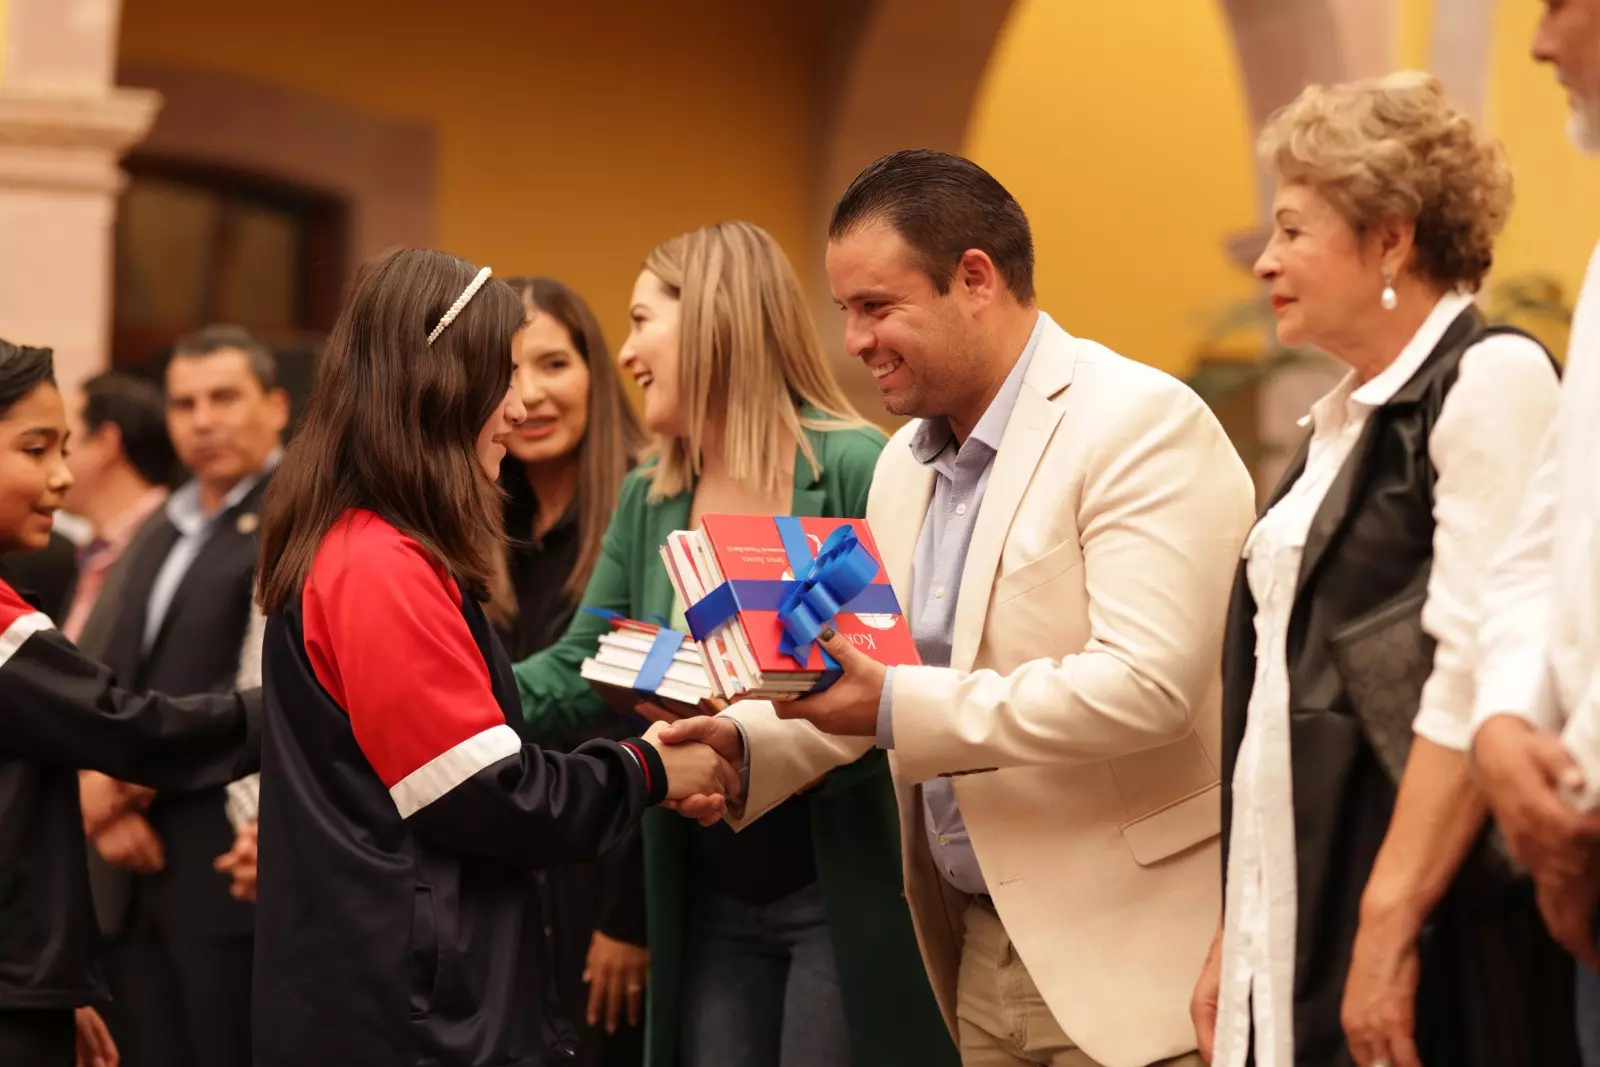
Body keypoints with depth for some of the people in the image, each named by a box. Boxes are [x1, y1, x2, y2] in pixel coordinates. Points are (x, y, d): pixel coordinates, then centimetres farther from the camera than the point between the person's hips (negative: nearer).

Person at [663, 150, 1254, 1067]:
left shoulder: (1143, 424, -13)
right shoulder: (905, 466, 13)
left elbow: (1147, 681, -23)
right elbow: (878, 676, 21)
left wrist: (901, 709, -24)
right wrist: (748, 740, 2)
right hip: (981, 948, 8)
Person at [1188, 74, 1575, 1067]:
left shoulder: (1490, 380, -9)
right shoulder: (1344, 419, 18)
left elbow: (1476, 676, -18)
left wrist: (1387, 929, -21)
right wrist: (1239, 936, 17)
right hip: (1301, 930, 8)